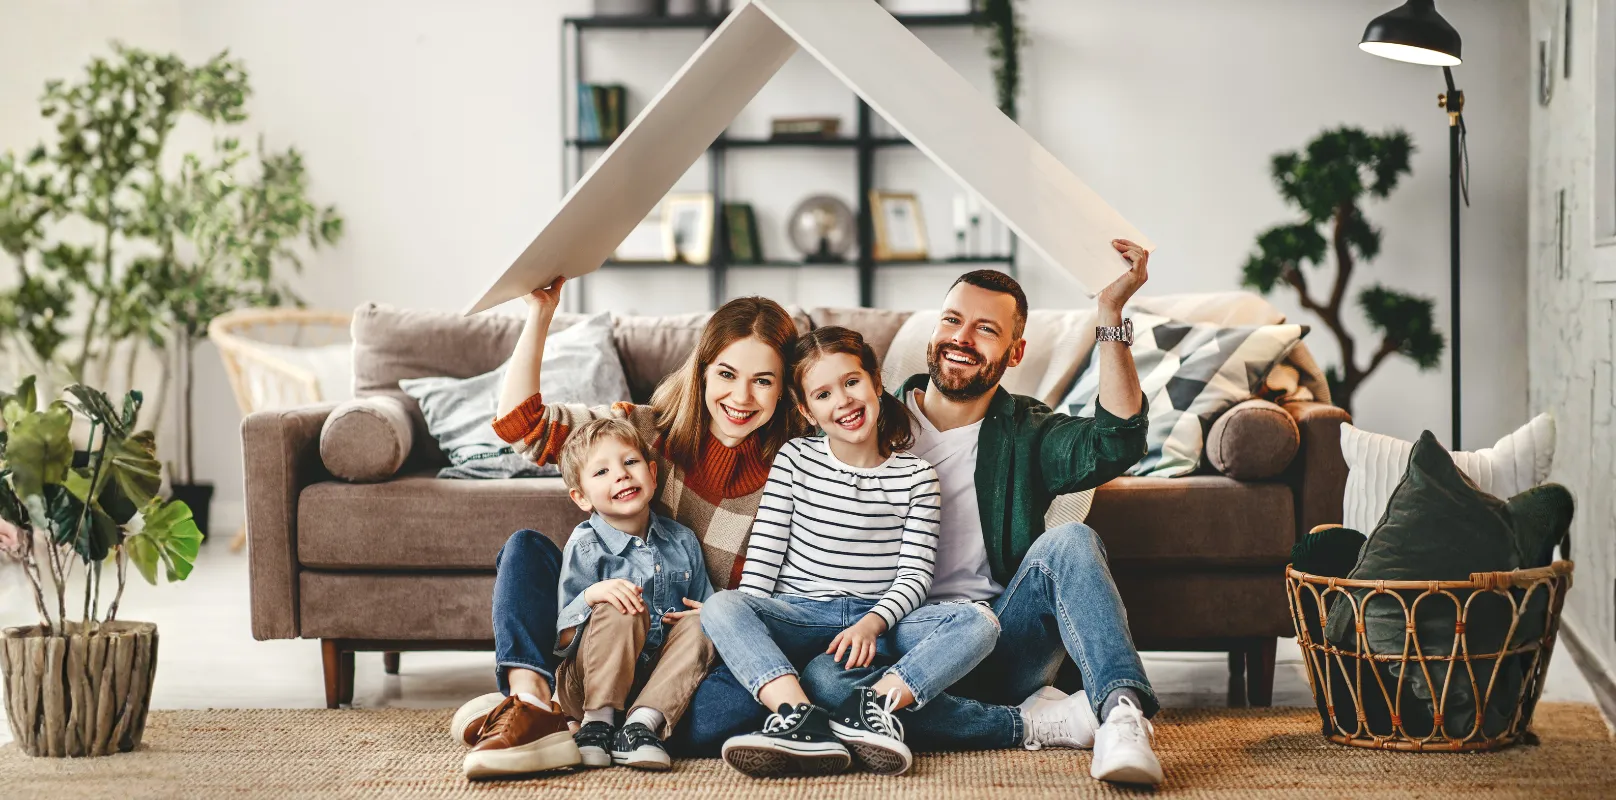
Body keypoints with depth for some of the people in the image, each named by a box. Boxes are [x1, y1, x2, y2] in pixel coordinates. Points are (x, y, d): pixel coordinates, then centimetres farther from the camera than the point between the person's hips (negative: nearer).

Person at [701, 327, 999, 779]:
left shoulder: (916, 477, 7)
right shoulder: (795, 460, 9)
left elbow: (914, 575, 0)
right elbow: (765, 550, 4)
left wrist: (872, 624, -18)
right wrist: (750, 628, -9)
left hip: (879, 619, 0)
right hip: (799, 615, 0)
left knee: (979, 622, -25)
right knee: (719, 607, -30)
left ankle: (876, 704, -44)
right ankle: (801, 720, -49)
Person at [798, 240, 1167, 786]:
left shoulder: (1026, 434, 10)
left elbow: (1116, 441, -12)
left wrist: (1111, 312, -19)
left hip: (999, 645, 0)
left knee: (1069, 543, -25)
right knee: (821, 675, -33)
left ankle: (1122, 712, -44)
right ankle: (1034, 723, -27)